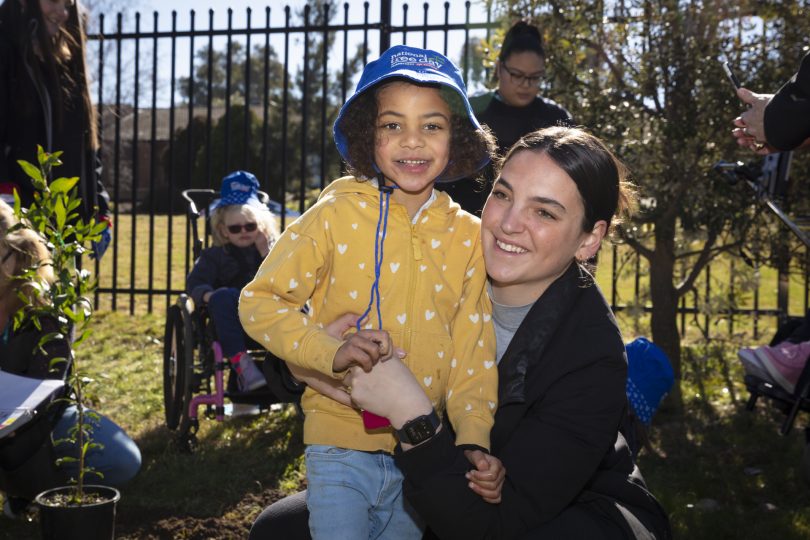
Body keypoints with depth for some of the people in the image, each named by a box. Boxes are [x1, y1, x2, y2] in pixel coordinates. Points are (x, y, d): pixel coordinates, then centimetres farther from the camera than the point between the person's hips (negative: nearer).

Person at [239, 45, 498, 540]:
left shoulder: (469, 237, 0)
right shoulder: (337, 216, -8)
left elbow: (474, 351, 0)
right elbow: (259, 302, -9)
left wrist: (473, 438, -14)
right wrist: (331, 352, -25)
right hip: (340, 447, -3)